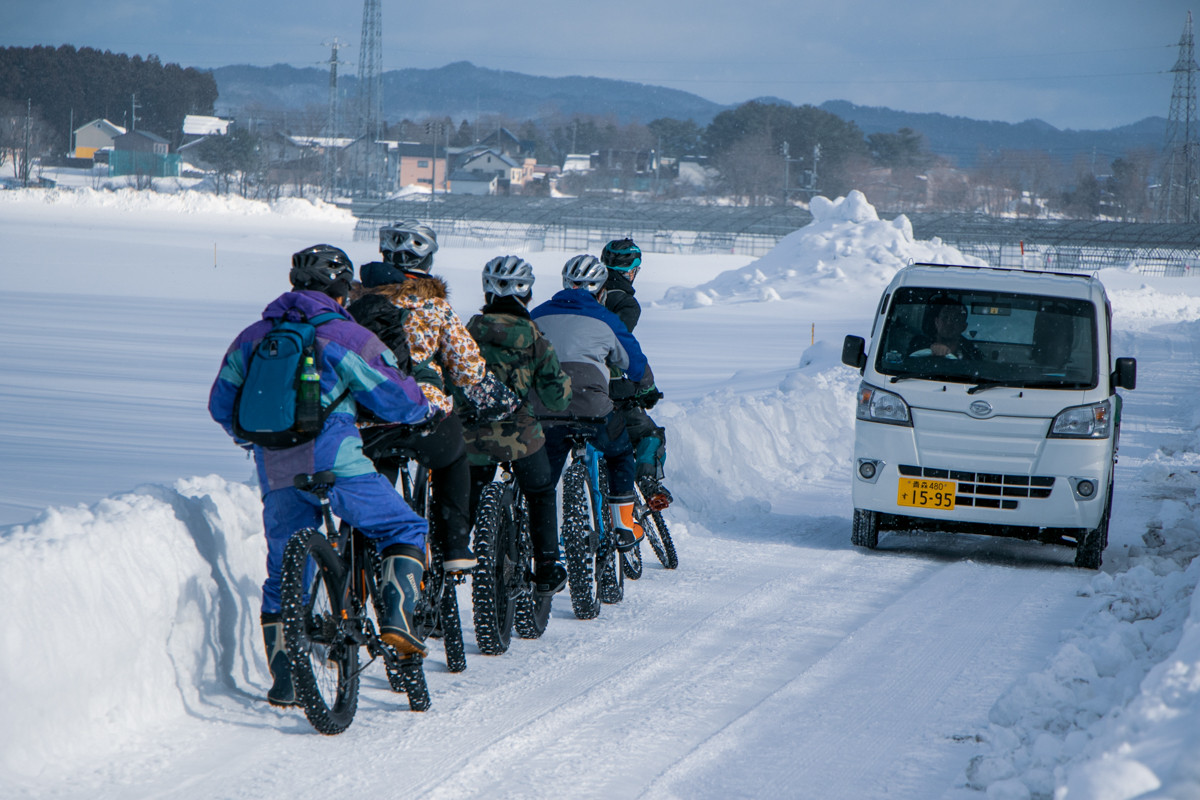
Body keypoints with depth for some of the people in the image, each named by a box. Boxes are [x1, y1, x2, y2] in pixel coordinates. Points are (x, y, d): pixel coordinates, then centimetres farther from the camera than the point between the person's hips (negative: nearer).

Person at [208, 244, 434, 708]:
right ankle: (397, 618, -10)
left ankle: (283, 682, 13)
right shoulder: (348, 337, -1)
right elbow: (395, 399, -1)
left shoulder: (253, 337, 14)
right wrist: (426, 410, 21)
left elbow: (221, 405, 19)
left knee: (284, 574, 15)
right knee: (406, 530, 10)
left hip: (275, 473, 5)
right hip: (333, 462, -5)